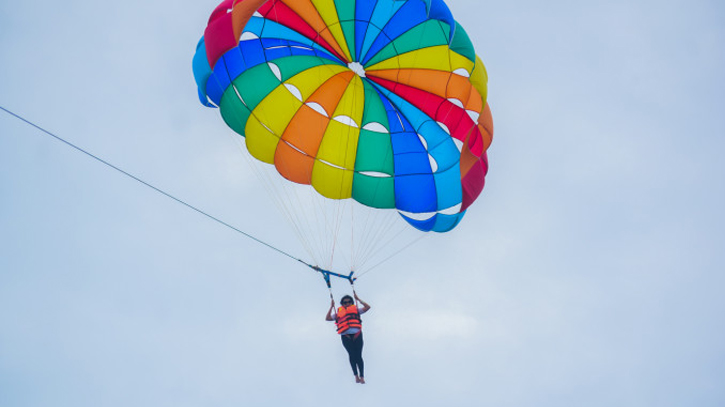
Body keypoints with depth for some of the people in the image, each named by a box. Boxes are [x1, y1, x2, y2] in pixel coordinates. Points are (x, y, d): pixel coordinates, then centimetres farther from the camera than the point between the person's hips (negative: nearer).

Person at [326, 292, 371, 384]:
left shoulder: (356, 310, 20)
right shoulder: (338, 313, 21)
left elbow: (367, 307, 13)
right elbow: (327, 318, 17)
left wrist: (358, 299, 14)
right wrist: (331, 307, 16)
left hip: (357, 335, 0)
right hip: (346, 336, 0)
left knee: (358, 356, -7)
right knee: (352, 355, -12)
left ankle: (362, 376, -6)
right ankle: (356, 376, -12)